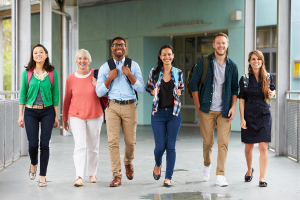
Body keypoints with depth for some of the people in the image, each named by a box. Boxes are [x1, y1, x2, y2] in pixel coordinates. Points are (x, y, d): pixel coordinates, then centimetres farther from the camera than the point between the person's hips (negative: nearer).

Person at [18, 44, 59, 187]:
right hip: (31, 112, 0)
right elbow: (22, 94, 5)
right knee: (33, 144, -3)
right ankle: (33, 164, 30)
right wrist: (20, 115, 2)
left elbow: (55, 95, 4)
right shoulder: (27, 73, 2)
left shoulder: (52, 73, 1)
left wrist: (56, 116, 2)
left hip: (47, 111, 0)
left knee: (44, 144, -2)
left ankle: (42, 176, 7)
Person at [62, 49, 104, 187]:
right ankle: (79, 177, -20)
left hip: (95, 116, 1)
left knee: (93, 147, 10)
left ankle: (92, 174, 26)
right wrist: (64, 118, 15)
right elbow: (67, 99, 9)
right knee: (80, 146, -13)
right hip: (76, 116, -1)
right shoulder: (71, 79, 0)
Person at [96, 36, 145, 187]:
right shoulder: (105, 67, 6)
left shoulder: (133, 66, 6)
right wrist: (110, 78, -10)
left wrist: (129, 75, -13)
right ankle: (117, 176, 0)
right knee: (113, 141, -6)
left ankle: (128, 162, 36)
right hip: (112, 106, 0)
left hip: (129, 107, 0)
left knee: (130, 141, 4)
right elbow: (99, 92, 2)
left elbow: (141, 89, -1)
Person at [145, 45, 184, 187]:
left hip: (174, 113, 1)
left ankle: (168, 178, 6)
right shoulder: (154, 72, 1)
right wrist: (154, 92, -8)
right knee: (160, 146, -2)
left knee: (171, 146, -1)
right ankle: (158, 165, 31)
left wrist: (179, 92, -6)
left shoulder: (178, 73, 3)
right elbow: (148, 87, 13)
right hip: (158, 113, 0)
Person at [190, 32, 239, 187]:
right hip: (207, 110, -1)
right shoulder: (204, 62, 0)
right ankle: (207, 165, 34)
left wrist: (233, 107, 0)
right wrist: (198, 105, -1)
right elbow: (194, 83, 3)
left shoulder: (232, 66, 6)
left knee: (223, 142, -7)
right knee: (207, 142, 8)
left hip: (224, 111, 1)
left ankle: (220, 176, -4)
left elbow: (235, 89, 12)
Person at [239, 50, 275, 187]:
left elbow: (273, 90, 20)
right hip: (249, 115, 0)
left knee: (263, 147, -8)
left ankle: (262, 178, -4)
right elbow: (241, 100, 0)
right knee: (248, 147, 10)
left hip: (264, 115, 0)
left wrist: (272, 93, -6)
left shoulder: (268, 77, 4)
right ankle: (249, 170, 36)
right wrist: (242, 118, -6)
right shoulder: (245, 79, 0)